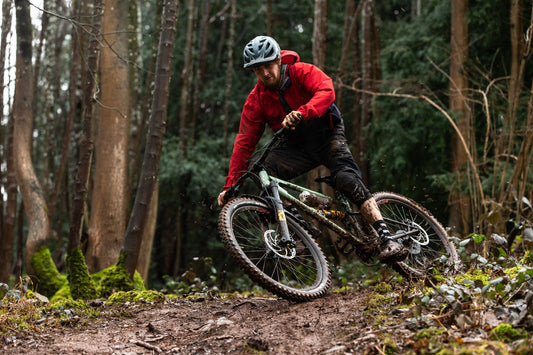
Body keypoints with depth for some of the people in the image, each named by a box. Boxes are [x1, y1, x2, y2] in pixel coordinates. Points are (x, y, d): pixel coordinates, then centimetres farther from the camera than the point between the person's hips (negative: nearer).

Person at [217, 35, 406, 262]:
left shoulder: (302, 73, -12)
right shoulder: (256, 100, -4)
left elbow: (326, 92, -32)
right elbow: (244, 143, -6)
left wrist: (301, 112, -52)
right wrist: (230, 186, -13)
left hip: (326, 135, -3)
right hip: (295, 147, 4)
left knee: (347, 179, -27)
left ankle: (386, 239, -31)